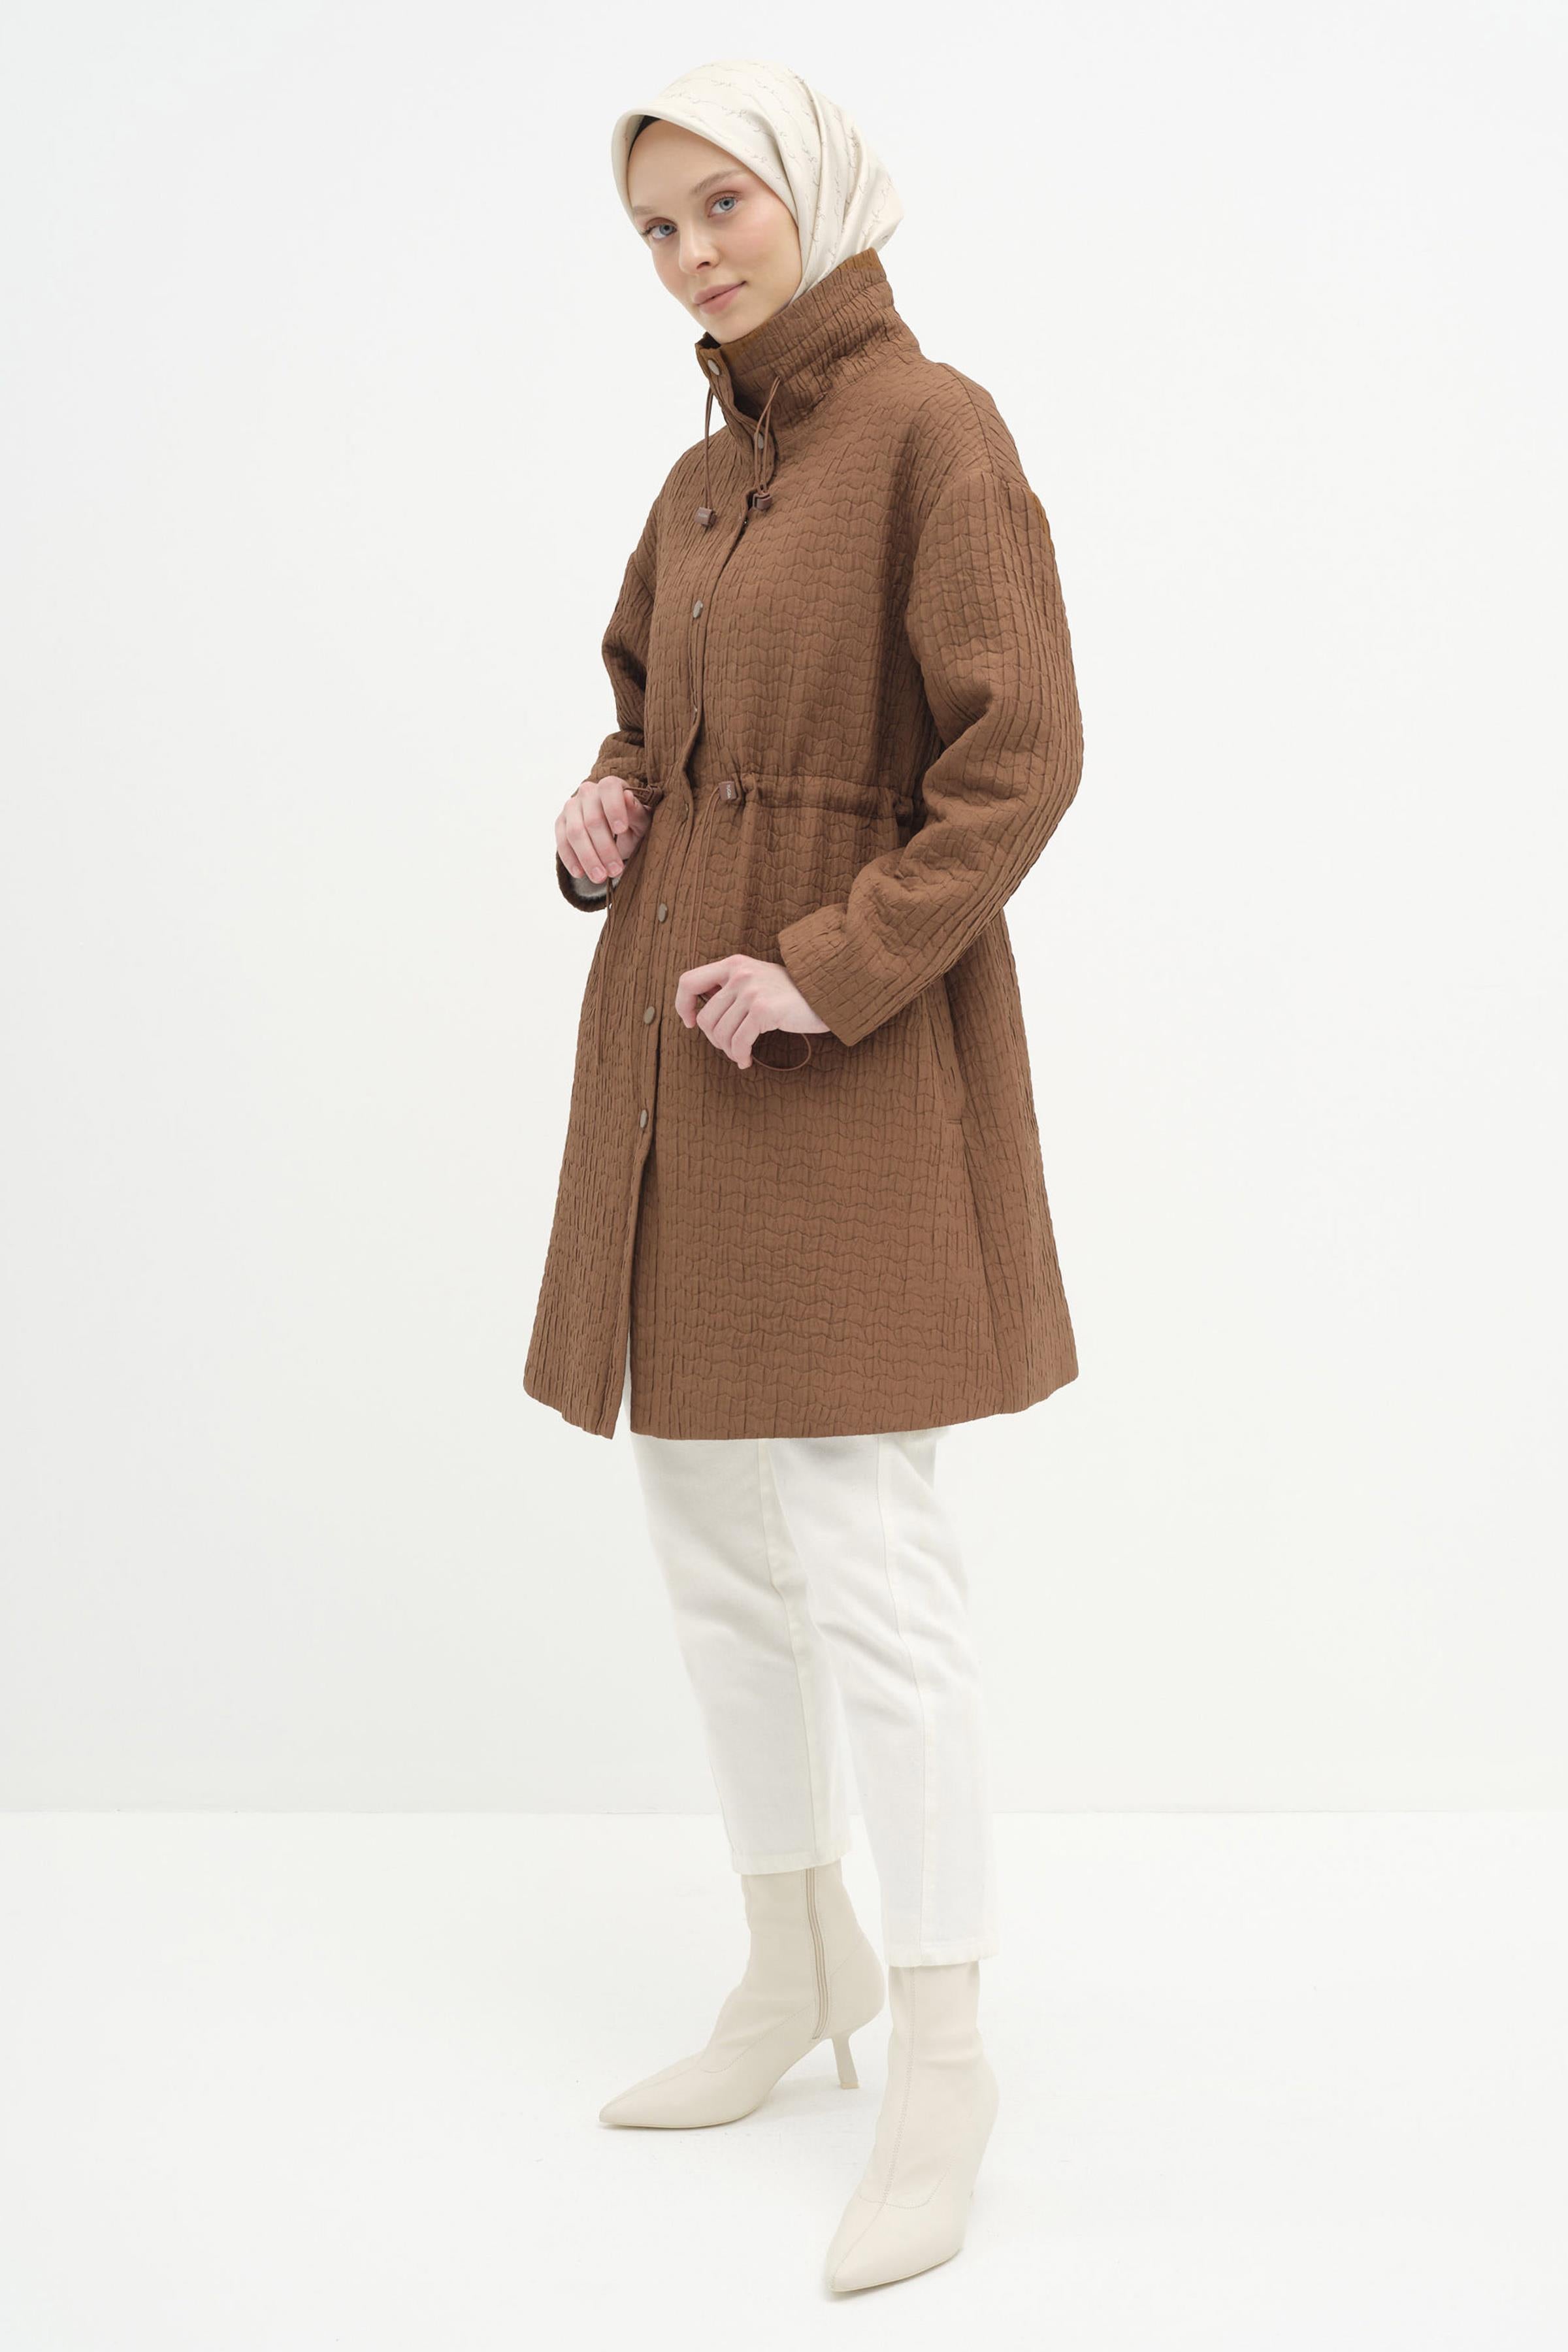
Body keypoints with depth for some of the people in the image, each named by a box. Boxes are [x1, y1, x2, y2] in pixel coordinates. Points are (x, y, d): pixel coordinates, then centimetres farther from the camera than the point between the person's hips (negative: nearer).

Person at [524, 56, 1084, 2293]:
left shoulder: (932, 429, -8)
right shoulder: (703, 477, 14)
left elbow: (1020, 756, -16)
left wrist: (834, 968, -20)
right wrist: (605, 820, 5)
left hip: (852, 1051, -8)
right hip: (671, 1041, 9)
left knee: (864, 1546, -8)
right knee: (706, 1530, 13)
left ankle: (939, 2043, 7)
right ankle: (798, 1966, 30)